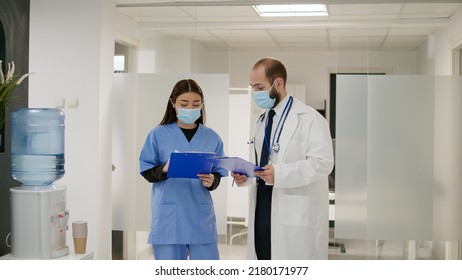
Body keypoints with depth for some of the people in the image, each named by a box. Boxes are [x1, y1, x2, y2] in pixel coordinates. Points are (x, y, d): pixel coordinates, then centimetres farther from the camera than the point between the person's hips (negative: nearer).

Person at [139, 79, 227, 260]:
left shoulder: (212, 137, 4)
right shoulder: (159, 134, -1)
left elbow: (218, 174, 7)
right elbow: (147, 172, 1)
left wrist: (211, 181, -16)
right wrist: (164, 170, -20)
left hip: (200, 215, 2)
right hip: (168, 216, -1)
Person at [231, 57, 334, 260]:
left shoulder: (309, 118, -6)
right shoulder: (262, 121, 19)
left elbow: (323, 162, -15)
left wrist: (280, 173, -24)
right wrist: (246, 176, 6)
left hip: (296, 217, -7)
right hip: (262, 212, 7)